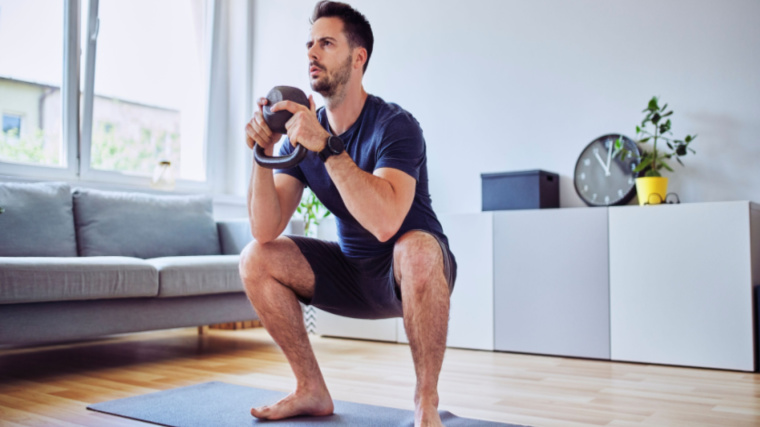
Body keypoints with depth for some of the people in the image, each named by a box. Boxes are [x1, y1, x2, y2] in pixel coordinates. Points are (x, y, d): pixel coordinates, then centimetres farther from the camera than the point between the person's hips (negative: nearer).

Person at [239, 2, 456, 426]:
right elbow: (266, 230, -12)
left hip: (413, 276, -6)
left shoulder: (395, 125, -21)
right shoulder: (303, 130, -3)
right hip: (353, 272, 6)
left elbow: (385, 223, -39)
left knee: (415, 250, -39)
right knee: (257, 259, -7)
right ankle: (313, 391, 4)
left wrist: (327, 146, -39)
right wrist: (264, 153, -24)